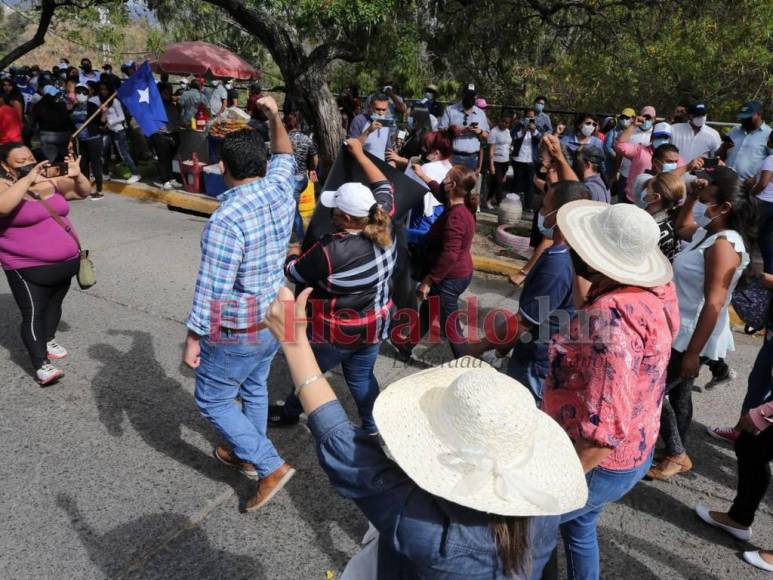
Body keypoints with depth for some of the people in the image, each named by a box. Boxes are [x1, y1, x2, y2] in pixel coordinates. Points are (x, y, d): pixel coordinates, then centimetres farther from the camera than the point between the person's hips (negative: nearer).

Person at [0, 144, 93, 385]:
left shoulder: (50, 182, 4)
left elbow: (84, 192, 12)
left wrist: (77, 175, -8)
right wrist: (28, 179, -33)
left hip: (65, 262, 6)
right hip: (28, 268, -6)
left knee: (54, 305, 22)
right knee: (33, 314, -7)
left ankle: (48, 339, 44)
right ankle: (41, 365, -3)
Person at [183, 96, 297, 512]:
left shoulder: (226, 220, -28)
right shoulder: (281, 189, -7)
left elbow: (211, 289, -24)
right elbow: (285, 156, 18)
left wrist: (193, 338, -13)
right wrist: (275, 118, 20)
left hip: (238, 330, -8)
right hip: (276, 316, 8)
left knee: (212, 400, 12)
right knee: (255, 387, 26)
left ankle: (271, 466, 11)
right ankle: (246, 454, 46)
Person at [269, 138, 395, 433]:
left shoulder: (330, 251, -30)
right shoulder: (385, 230, -13)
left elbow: (295, 273, -12)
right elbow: (384, 187, 4)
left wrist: (293, 254, 9)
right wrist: (360, 154, 11)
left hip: (337, 333, -5)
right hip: (375, 326, 6)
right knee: (361, 377, 22)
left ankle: (289, 414, 43)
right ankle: (373, 428, 32)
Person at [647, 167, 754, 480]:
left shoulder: (724, 245, -24)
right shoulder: (707, 231, 4)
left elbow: (713, 304, -27)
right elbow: (681, 228, 28)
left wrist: (693, 352, -25)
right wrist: (690, 198, 9)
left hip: (693, 336, -10)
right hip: (683, 330, 10)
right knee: (679, 392, 19)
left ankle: (676, 455, 17)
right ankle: (677, 454, 35)